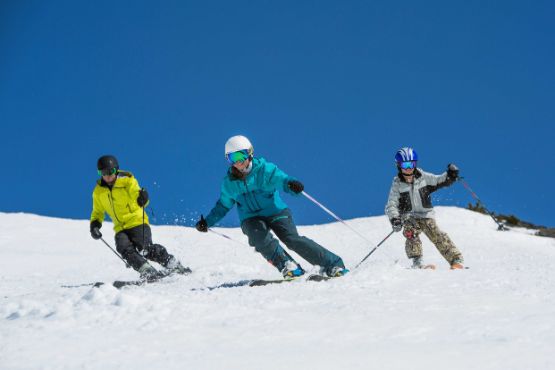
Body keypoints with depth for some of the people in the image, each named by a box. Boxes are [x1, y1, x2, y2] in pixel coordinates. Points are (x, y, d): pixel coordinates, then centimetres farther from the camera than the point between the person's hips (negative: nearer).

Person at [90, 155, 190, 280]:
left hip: (137, 223, -4)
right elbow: (98, 212, 22)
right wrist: (94, 225, 2)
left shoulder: (127, 181, -4)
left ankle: (174, 266, -12)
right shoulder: (98, 192, 8)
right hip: (120, 228, 4)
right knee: (125, 248, -26)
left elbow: (137, 195, -18)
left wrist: (142, 198, -43)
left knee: (144, 248, -24)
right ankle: (147, 271, -29)